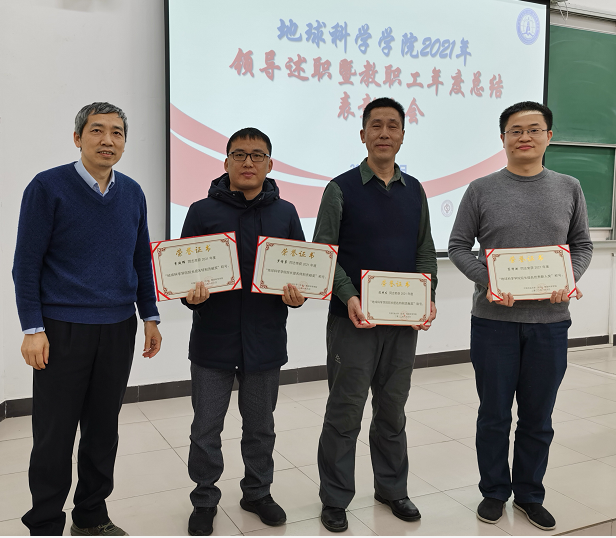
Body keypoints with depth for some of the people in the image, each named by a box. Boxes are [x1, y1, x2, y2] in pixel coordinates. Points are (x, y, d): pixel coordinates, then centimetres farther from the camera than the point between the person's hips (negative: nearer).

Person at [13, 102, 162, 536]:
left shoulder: (133, 194, 8)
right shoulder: (48, 187, -6)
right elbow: (27, 263, -6)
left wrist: (150, 317, 10)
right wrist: (33, 328, -10)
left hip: (118, 329, 4)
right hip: (63, 330, -4)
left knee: (103, 429, 13)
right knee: (55, 435, 4)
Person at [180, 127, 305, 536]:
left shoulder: (285, 213, 5)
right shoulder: (202, 211, -1)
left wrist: (297, 296, -11)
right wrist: (192, 295, -19)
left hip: (265, 339, 2)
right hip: (213, 339, -1)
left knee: (260, 426, 17)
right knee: (206, 428, 9)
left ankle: (258, 491, 38)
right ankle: (205, 499, 30)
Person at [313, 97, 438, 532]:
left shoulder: (414, 191, 10)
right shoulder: (341, 189, -3)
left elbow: (425, 252, 12)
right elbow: (323, 252, -7)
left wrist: (428, 297, -4)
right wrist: (348, 296, -21)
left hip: (403, 321, 4)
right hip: (353, 320, -4)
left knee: (393, 410, 15)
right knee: (345, 413, 4)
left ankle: (392, 488, 32)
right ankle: (336, 500, 19)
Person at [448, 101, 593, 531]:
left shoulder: (569, 189, 7)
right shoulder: (482, 190, 0)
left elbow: (583, 245, 11)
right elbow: (458, 246, 0)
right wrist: (487, 280, -16)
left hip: (550, 321, 2)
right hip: (494, 320, -1)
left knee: (538, 418, 13)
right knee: (495, 415, 11)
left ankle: (530, 494, 32)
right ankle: (495, 491, 29)